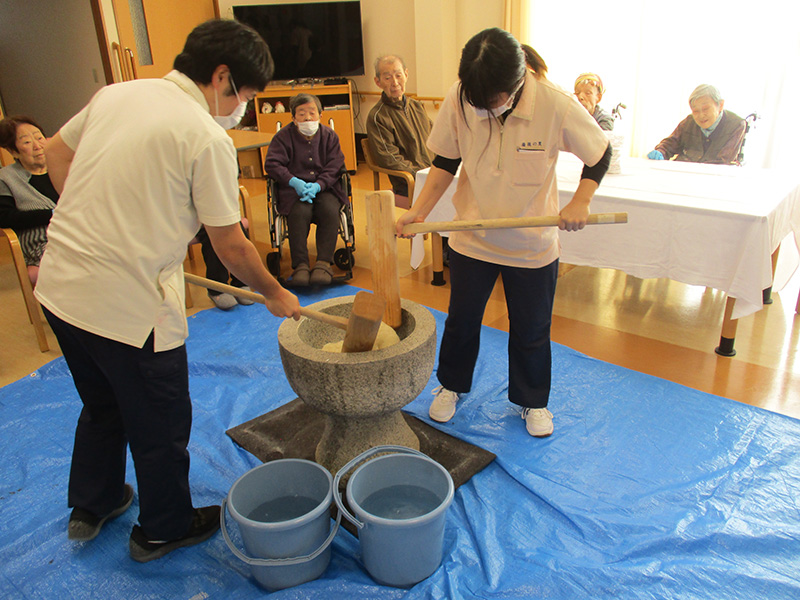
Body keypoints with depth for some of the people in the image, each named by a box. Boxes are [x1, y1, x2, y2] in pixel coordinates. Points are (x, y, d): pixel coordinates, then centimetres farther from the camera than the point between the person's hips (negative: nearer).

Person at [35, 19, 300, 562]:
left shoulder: (115, 94, 6)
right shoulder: (207, 138, -16)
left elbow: (57, 152, 19)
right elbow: (231, 246, -12)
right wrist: (276, 294, 3)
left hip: (59, 286, 8)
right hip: (128, 304, -8)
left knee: (102, 406, 29)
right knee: (161, 425, 15)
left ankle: (90, 507, 50)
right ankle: (164, 529, 37)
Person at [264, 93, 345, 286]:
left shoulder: (329, 135, 10)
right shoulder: (284, 136, 6)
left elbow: (335, 167, 1)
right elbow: (272, 164, -3)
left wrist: (317, 186, -17)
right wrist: (294, 181, -19)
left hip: (324, 187, 1)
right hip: (294, 189, -1)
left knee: (330, 210, -30)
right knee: (300, 212, -32)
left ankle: (323, 263, -27)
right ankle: (300, 265, -28)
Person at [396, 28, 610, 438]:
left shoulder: (555, 104, -21)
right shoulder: (459, 99, -16)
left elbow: (601, 155, -7)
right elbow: (445, 163, -4)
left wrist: (579, 203, -23)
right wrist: (418, 212, -16)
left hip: (532, 242, -1)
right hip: (471, 237, 2)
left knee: (531, 328, 13)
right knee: (461, 318, 16)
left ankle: (532, 401, 37)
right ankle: (451, 385, 42)